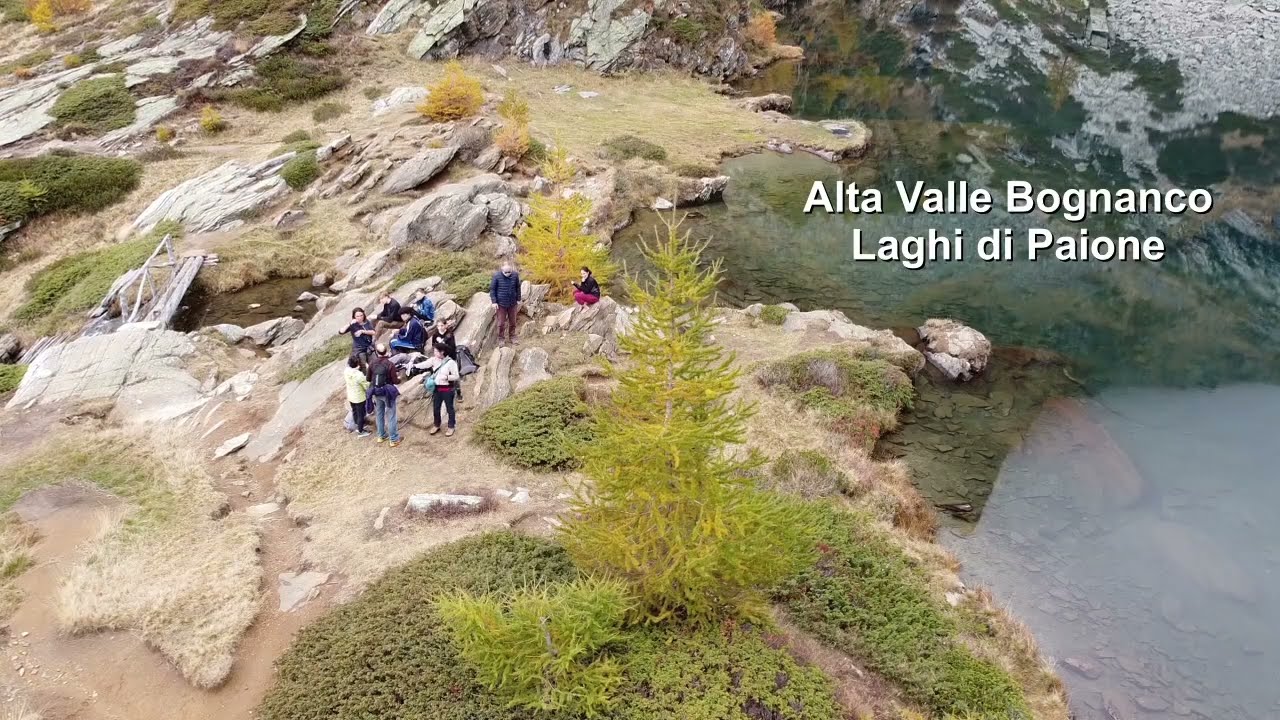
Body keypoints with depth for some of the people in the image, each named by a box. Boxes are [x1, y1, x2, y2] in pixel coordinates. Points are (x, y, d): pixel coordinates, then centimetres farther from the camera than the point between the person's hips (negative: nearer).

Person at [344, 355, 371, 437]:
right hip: (359, 397, -7)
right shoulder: (359, 375, -34)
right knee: (361, 414, 12)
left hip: (350, 396, 7)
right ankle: (360, 431, 27)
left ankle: (357, 426, 48)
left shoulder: (346, 371, -14)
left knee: (354, 412, 27)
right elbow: (367, 386, -22)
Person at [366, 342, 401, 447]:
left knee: (379, 414, 20)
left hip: (376, 393, 4)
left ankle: (381, 436, 32)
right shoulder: (390, 364, -19)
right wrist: (399, 379, 8)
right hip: (388, 393, -4)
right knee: (391, 416, 4)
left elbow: (368, 378, 5)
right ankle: (394, 439, 10)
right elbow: (395, 381, -15)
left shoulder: (372, 364, -7)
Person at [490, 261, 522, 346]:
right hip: (501, 304, -3)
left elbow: (518, 288, 4)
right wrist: (494, 301, -11)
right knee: (501, 323, 8)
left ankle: (512, 337, 34)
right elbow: (492, 289, -8)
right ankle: (500, 338, 25)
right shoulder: (496, 276, -18)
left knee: (512, 322, 16)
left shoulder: (515, 275, -10)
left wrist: (518, 299, 7)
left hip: (512, 303, 3)